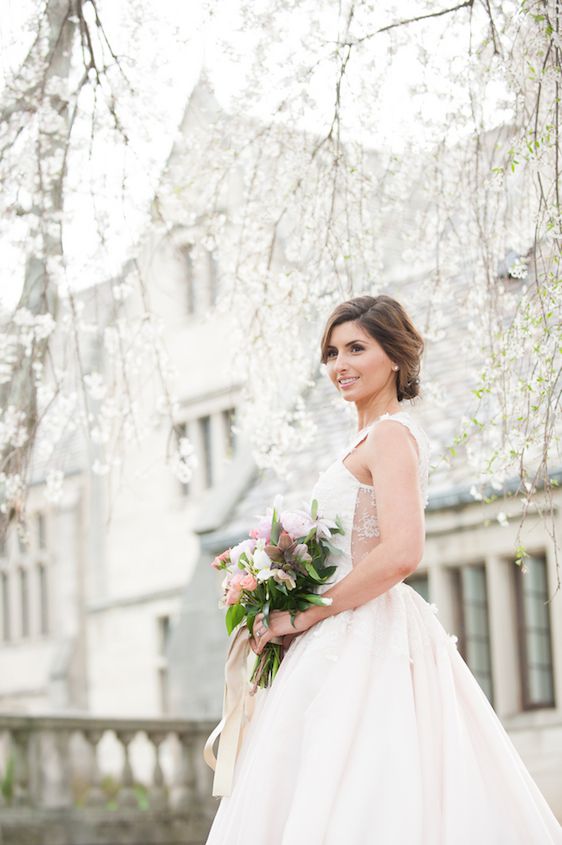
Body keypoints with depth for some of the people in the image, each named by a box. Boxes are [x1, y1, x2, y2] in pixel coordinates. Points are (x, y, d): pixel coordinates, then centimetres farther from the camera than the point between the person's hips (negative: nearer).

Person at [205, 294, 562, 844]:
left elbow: (400, 553, -23)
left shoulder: (390, 434, -11)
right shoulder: (368, 438, 19)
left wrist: (302, 617, -16)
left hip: (369, 634, -10)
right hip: (356, 636, 10)